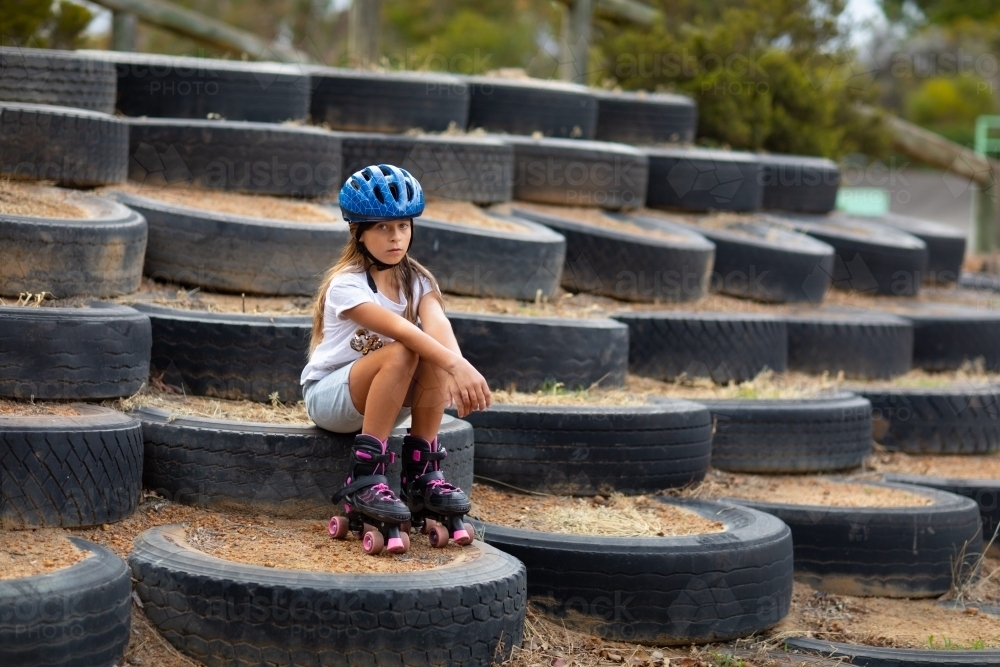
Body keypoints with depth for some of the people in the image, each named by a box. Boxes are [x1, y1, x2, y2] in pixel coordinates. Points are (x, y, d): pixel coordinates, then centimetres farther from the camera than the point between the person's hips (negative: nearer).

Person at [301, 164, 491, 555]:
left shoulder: (416, 281, -1)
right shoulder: (346, 284, -19)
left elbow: (436, 324, -23)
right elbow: (398, 328, -35)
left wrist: (456, 365, -45)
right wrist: (456, 365, -49)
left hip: (391, 400, 5)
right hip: (328, 396, -5)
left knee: (433, 351, -26)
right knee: (400, 353, -34)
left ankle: (422, 474, -19)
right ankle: (364, 481, -32)